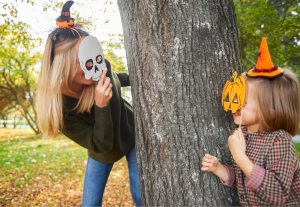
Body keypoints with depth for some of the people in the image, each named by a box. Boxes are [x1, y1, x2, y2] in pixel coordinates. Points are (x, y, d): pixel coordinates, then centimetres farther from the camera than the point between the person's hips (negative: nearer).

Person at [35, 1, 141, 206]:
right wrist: (101, 106, -46)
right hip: (101, 150, 0)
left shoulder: (102, 67, -28)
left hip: (131, 135, 1)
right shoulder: (58, 107, -30)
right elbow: (100, 146, -31)